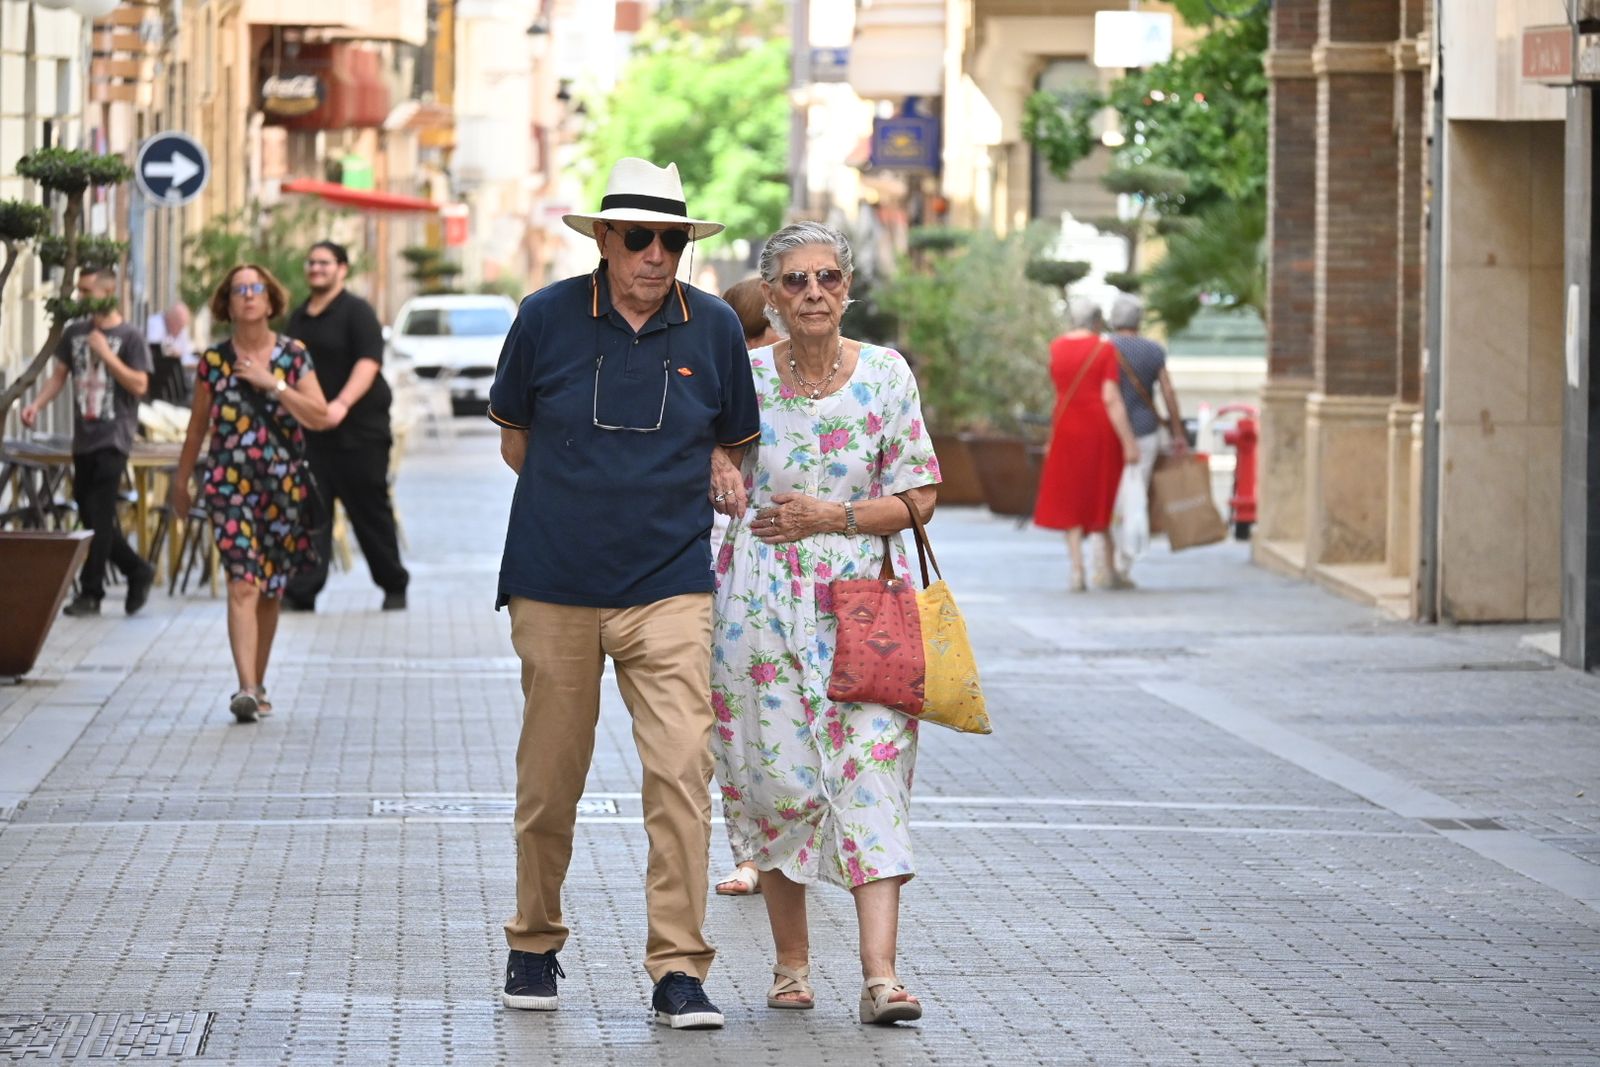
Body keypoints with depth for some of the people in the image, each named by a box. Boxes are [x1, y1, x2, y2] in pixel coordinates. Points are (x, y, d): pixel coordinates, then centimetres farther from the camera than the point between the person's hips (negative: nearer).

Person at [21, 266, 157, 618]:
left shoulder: (128, 337, -6)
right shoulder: (74, 333, 10)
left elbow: (139, 385, -11)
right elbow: (59, 375, 14)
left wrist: (106, 354, -16)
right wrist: (37, 404, -2)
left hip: (113, 439, -6)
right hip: (83, 438, 6)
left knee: (99, 517, -8)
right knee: (89, 515, 8)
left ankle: (90, 593, -2)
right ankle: (137, 572, 23)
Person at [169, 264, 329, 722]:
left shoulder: (293, 355, 2)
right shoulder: (213, 360, 2)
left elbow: (320, 417, -6)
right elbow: (198, 425, 12)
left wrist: (271, 382, -15)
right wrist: (181, 482, 17)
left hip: (283, 484, 2)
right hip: (229, 482, -2)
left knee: (270, 590, 11)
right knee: (243, 584, -15)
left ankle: (257, 685, 24)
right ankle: (246, 689, -23)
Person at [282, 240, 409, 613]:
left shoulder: (357, 312, -6)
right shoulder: (298, 318, 15)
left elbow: (368, 362, -19)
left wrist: (343, 403, -31)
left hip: (359, 431, -6)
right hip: (311, 433, 6)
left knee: (370, 511, 3)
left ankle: (394, 586, 17)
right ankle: (301, 592, -7)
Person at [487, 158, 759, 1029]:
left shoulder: (714, 329, 1)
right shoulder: (547, 318, -2)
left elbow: (734, 448, 16)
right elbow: (514, 440, 10)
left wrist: (672, 496, 7)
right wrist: (584, 497, 6)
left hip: (669, 587, 0)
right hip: (555, 587, 0)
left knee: (681, 770, -11)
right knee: (549, 778, 8)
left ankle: (679, 968, -8)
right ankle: (534, 947, 27)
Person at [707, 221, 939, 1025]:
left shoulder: (886, 375, 0)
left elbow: (918, 500, 1)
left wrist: (832, 517, -12)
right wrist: (716, 478, -4)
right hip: (761, 604, 1)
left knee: (869, 771, -12)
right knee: (775, 778, 3)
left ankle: (880, 972, -18)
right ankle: (791, 961, 17)